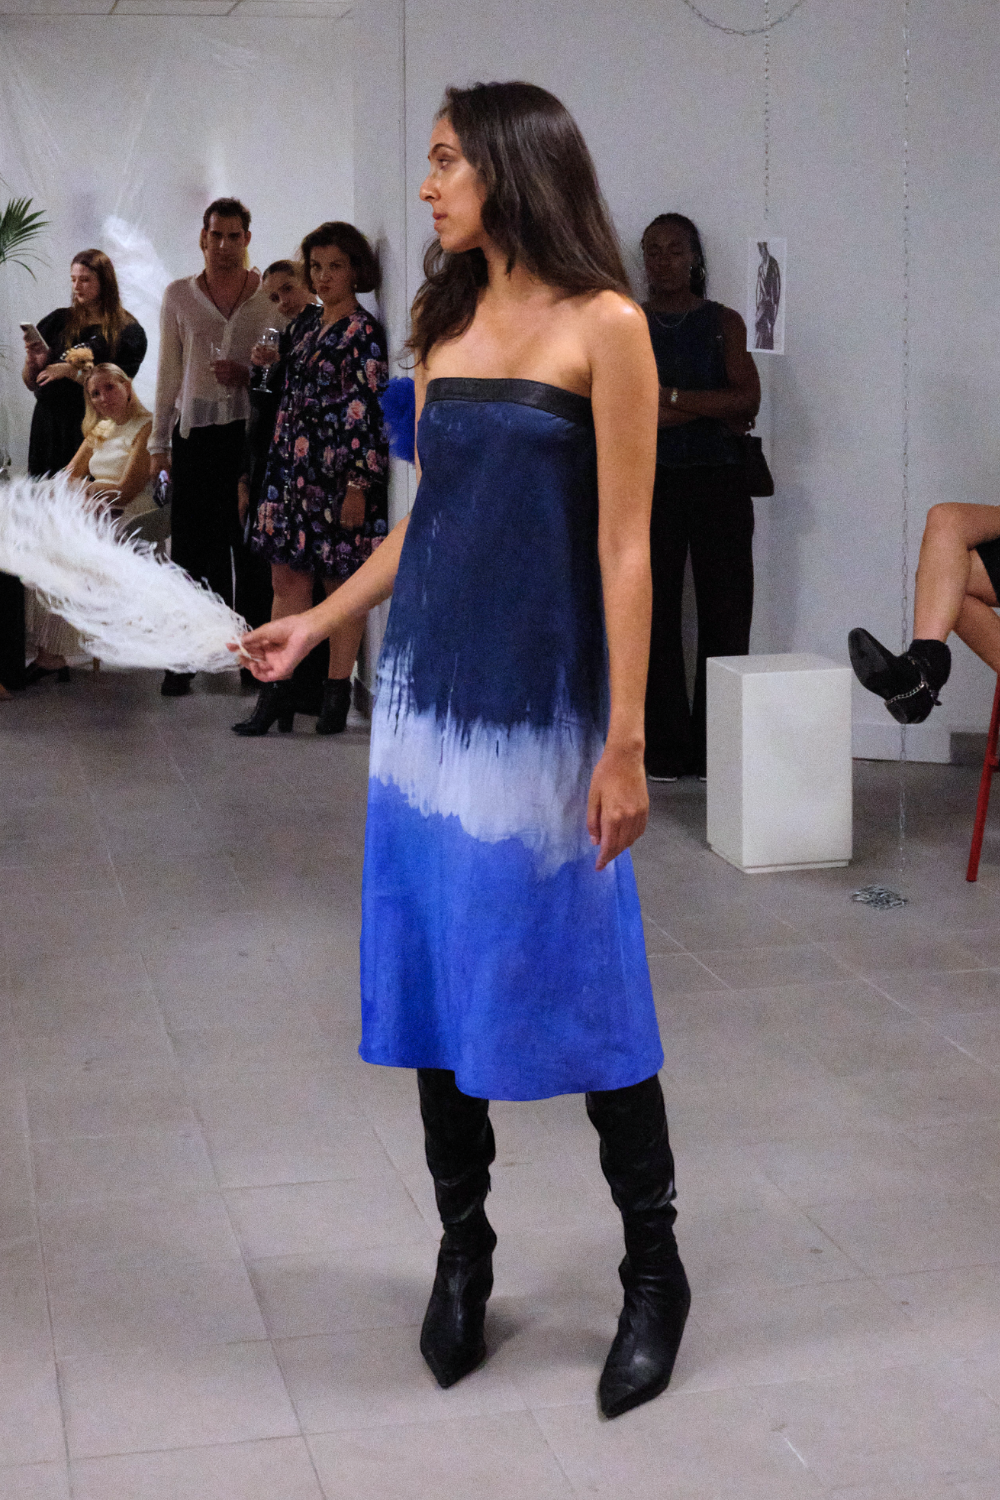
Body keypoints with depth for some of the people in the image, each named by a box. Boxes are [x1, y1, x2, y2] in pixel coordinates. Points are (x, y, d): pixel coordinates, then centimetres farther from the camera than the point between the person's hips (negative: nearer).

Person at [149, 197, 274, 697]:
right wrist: (159, 441, 11)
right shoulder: (178, 295, 10)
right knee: (190, 544, 0)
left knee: (249, 545, -1)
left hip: (251, 428, -1)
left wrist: (248, 374, -11)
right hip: (195, 431, 1)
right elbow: (168, 372, 13)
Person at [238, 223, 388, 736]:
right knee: (287, 576, 4)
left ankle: (337, 691, 9)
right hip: (293, 467, 7)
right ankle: (278, 689, 7)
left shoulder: (363, 332, -9)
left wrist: (358, 486, -17)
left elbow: (368, 411, -14)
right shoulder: (306, 323, 14)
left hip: (337, 471, -7)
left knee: (341, 579, 1)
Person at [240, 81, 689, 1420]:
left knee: (580, 983, 1)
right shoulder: (443, 328, 10)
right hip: (429, 693, 6)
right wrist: (316, 623, 18)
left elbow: (624, 546, -11)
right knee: (434, 970, 9)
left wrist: (626, 743, -14)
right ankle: (463, 1250, 25)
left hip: (544, 706, -6)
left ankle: (654, 1269, 18)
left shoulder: (603, 328, -8)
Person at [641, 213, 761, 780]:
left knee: (726, 615, -3)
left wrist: (669, 398, -11)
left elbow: (747, 400, -5)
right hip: (650, 482, 0)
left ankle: (714, 749, 3)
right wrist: (713, 409, -9)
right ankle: (663, 750, 4)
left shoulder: (724, 323, 10)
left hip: (719, 483, 0)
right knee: (655, 613, -1)